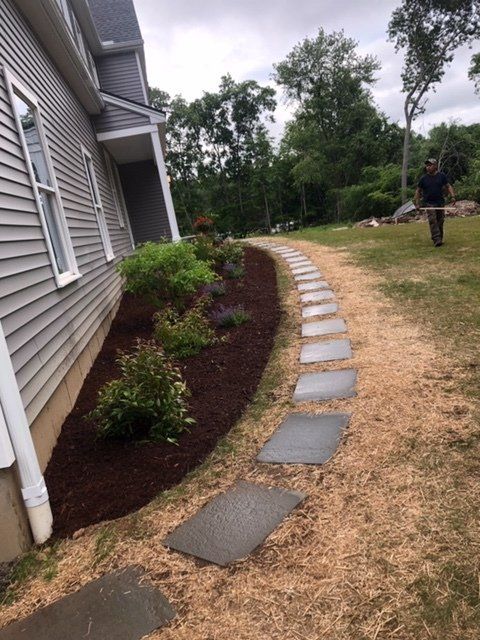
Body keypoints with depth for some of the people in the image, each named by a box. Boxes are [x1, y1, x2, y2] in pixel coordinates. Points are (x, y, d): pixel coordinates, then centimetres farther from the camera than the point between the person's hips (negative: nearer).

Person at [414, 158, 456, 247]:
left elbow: (448, 186, 6)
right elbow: (418, 191, 7)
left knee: (440, 221, 7)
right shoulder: (423, 178, 1)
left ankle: (440, 239, 20)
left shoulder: (441, 176, 3)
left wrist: (452, 196, -9)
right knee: (432, 220, -15)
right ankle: (437, 240, -19)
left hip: (440, 202, 2)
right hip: (429, 203, -2)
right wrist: (417, 203, -1)